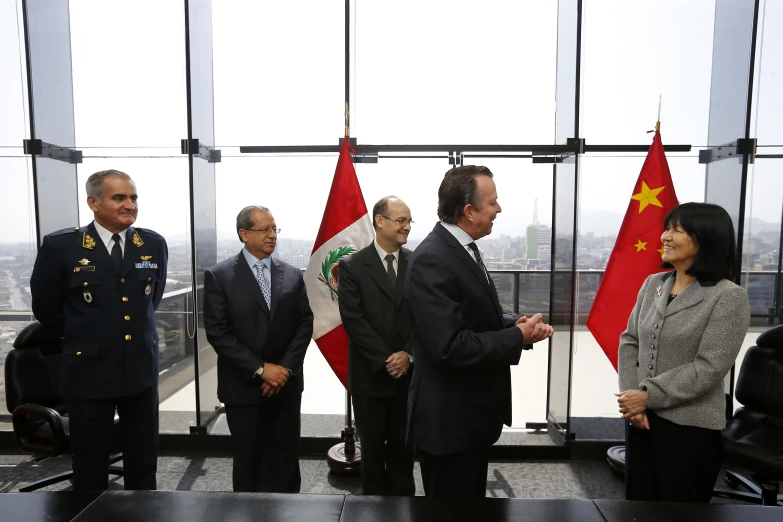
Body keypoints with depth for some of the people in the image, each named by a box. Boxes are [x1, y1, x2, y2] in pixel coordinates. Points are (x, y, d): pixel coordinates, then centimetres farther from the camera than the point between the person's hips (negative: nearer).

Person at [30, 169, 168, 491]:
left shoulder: (154, 244, 0)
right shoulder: (61, 246, -9)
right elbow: (45, 308, 4)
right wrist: (79, 336, 14)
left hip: (142, 368, 3)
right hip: (88, 370, -2)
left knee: (143, 463, 15)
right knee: (90, 466, 13)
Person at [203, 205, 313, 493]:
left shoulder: (293, 275, 5)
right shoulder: (219, 275, -5)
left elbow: (305, 324, 2)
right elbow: (217, 332, -11)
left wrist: (286, 367, -10)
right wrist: (260, 369, -15)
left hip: (286, 385, 3)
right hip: (243, 386, -2)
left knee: (286, 460, 11)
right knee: (248, 460, 12)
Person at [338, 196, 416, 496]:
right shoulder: (352, 265, -6)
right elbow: (352, 319, -11)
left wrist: (408, 354, -13)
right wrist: (386, 359, -15)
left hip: (410, 373, 2)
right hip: (370, 375, -2)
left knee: (404, 446, 15)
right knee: (373, 447, 14)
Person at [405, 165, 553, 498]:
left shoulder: (463, 249, 7)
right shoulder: (431, 260, -25)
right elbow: (451, 347, -30)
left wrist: (517, 324, -5)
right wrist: (517, 337, -19)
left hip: (472, 414, 10)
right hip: (448, 420, -10)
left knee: (472, 495, 26)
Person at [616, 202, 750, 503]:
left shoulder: (728, 297, -11)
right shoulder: (653, 284, 5)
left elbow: (708, 368, -17)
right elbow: (629, 341, 5)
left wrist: (648, 396, -16)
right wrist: (630, 395, -8)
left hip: (691, 427, -5)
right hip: (641, 418, 5)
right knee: (637, 501, 16)